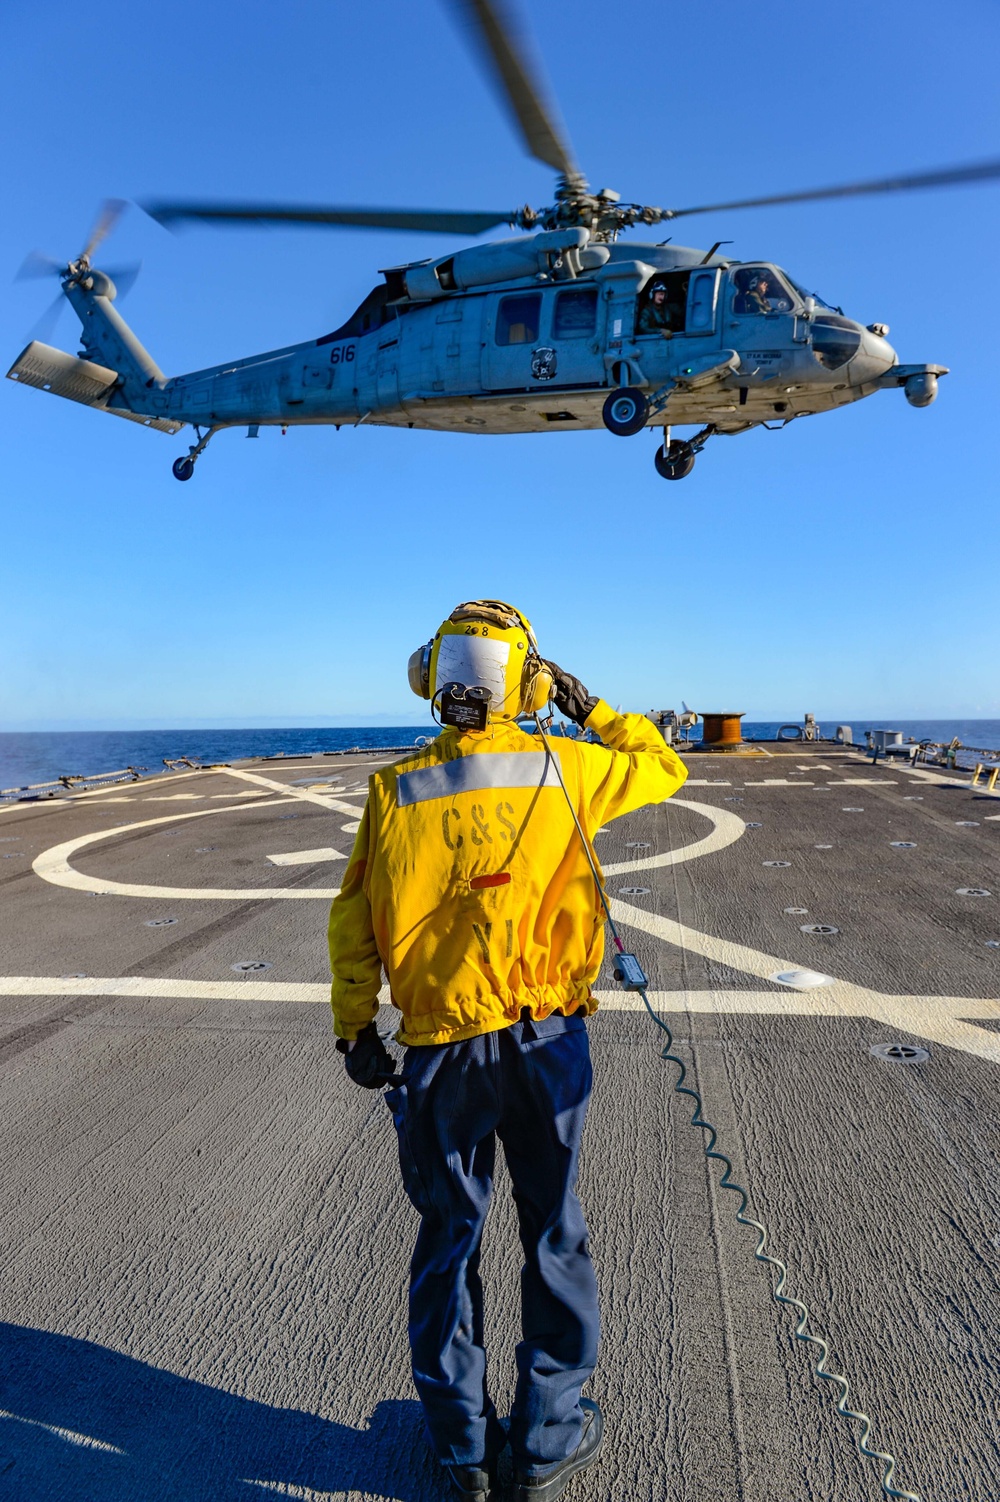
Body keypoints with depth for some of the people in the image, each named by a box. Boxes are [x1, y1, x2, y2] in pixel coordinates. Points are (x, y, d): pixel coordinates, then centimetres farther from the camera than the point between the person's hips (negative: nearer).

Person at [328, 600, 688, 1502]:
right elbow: (663, 770, 8)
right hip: (544, 1040, 0)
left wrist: (353, 1026, 7)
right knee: (552, 1234, 18)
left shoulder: (396, 790, -5)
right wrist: (593, 709, 17)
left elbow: (354, 918, -3)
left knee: (447, 1237, 19)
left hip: (440, 1051, 1)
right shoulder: (563, 768, -8)